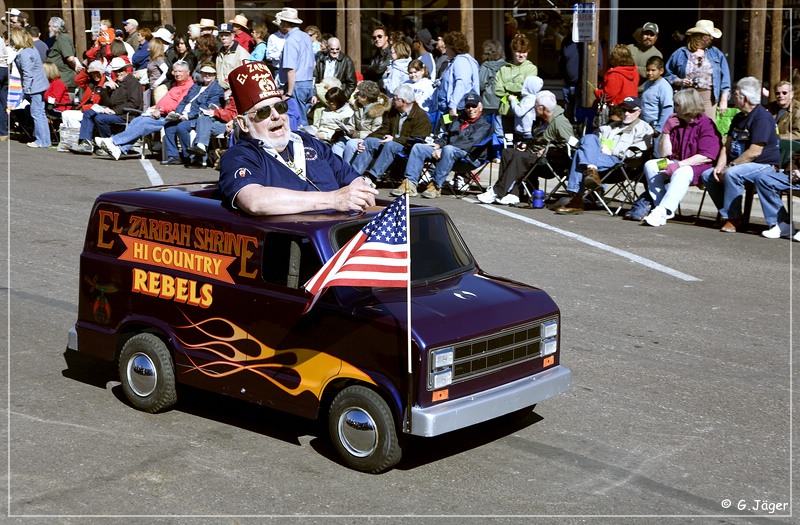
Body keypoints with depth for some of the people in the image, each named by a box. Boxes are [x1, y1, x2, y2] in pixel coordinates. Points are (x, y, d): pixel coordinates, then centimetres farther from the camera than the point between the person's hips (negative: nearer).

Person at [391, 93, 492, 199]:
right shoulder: (458, 121, 30)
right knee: (418, 147, -9)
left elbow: (470, 143, -9)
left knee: (448, 149, -40)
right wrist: (438, 144, 4)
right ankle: (410, 184, -20)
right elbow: (446, 136, 30)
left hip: (465, 154, -7)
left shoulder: (484, 125, 5)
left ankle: (436, 186, -37)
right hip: (443, 150, 7)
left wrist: (443, 149, -16)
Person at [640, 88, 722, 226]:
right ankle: (660, 208, -29)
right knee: (650, 165, -17)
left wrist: (679, 165, -26)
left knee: (682, 172, -38)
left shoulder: (706, 125, -8)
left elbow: (707, 156, -19)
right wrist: (666, 131, -5)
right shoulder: (675, 122, 10)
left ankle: (663, 211, -48)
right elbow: (664, 154, 9)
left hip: (698, 167, -7)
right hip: (676, 164, 7)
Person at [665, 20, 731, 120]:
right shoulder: (680, 54, 6)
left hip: (709, 98, 1)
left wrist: (724, 100, 3)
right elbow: (668, 75, 9)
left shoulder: (716, 54, 11)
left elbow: (724, 78, 9)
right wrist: (679, 81, -10)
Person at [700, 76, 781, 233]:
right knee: (707, 175, -3)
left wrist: (729, 166, -20)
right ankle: (726, 213, -2)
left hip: (764, 165, -10)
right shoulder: (739, 118, 15)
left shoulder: (762, 117, -17)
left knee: (731, 174, -35)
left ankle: (733, 218, -25)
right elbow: (727, 145, 13)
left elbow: (754, 152, -24)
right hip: (739, 164, 10)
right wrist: (719, 166, -4)